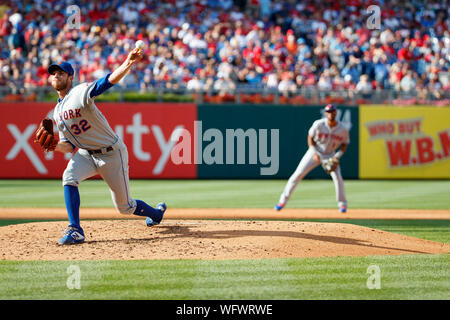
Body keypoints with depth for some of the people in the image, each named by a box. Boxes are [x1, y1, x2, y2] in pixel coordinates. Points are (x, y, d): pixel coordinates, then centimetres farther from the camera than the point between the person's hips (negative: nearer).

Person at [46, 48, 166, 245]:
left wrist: (128, 63, -48)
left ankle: (156, 212, 38)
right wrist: (57, 146, -14)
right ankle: (75, 231, -26)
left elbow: (110, 80, -29)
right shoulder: (57, 112, 8)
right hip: (85, 154, 5)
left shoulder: (81, 92, -13)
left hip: (112, 153, -5)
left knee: (124, 207, 5)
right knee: (69, 177, -27)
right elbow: (69, 145, 10)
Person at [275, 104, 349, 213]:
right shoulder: (319, 124, -19)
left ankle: (342, 203, 4)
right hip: (315, 152, -1)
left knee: (337, 177, -16)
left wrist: (337, 156, -15)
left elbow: (345, 143, 0)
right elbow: (310, 137, -6)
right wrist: (314, 153, -17)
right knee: (298, 174, -8)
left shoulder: (342, 129, -16)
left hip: (330, 155, 1)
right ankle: (283, 199, 1)